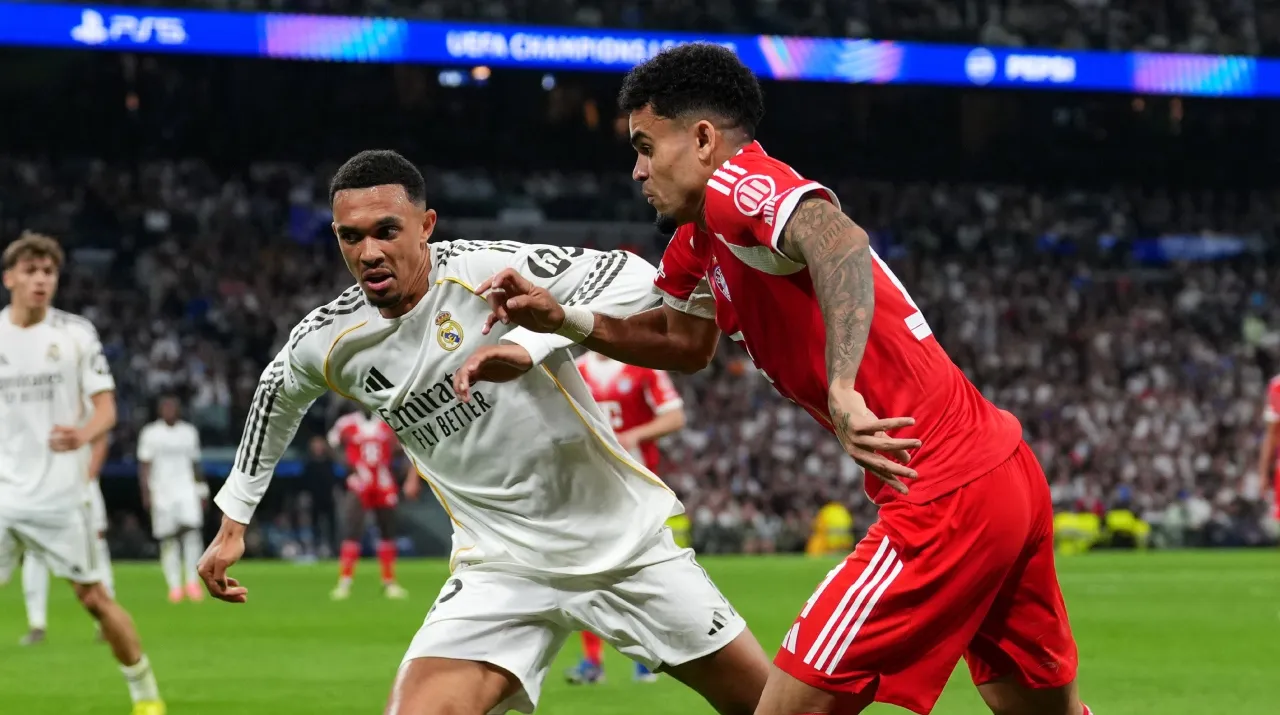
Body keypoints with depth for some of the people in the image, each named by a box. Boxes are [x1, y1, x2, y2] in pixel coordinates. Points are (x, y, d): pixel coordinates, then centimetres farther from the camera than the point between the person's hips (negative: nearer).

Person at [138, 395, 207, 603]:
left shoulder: (189, 432, 12)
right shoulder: (150, 434, 2)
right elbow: (144, 466, 1)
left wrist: (201, 491, 16)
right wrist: (146, 493, -7)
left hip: (187, 491, 2)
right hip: (162, 492, -2)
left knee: (192, 530, -16)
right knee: (168, 539, -2)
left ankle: (192, 581, -10)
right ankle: (175, 586, 3)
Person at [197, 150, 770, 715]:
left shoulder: (488, 269, -18)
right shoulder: (326, 344, -4)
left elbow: (633, 278, -25)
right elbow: (277, 395, 19)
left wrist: (528, 343, -36)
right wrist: (233, 521, 20)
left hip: (625, 537, -2)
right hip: (501, 565, 2)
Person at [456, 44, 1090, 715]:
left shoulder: (735, 187, -13)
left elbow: (841, 243, -33)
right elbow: (686, 342, 32)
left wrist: (842, 389, -45)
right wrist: (563, 319, 18)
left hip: (947, 500, -10)